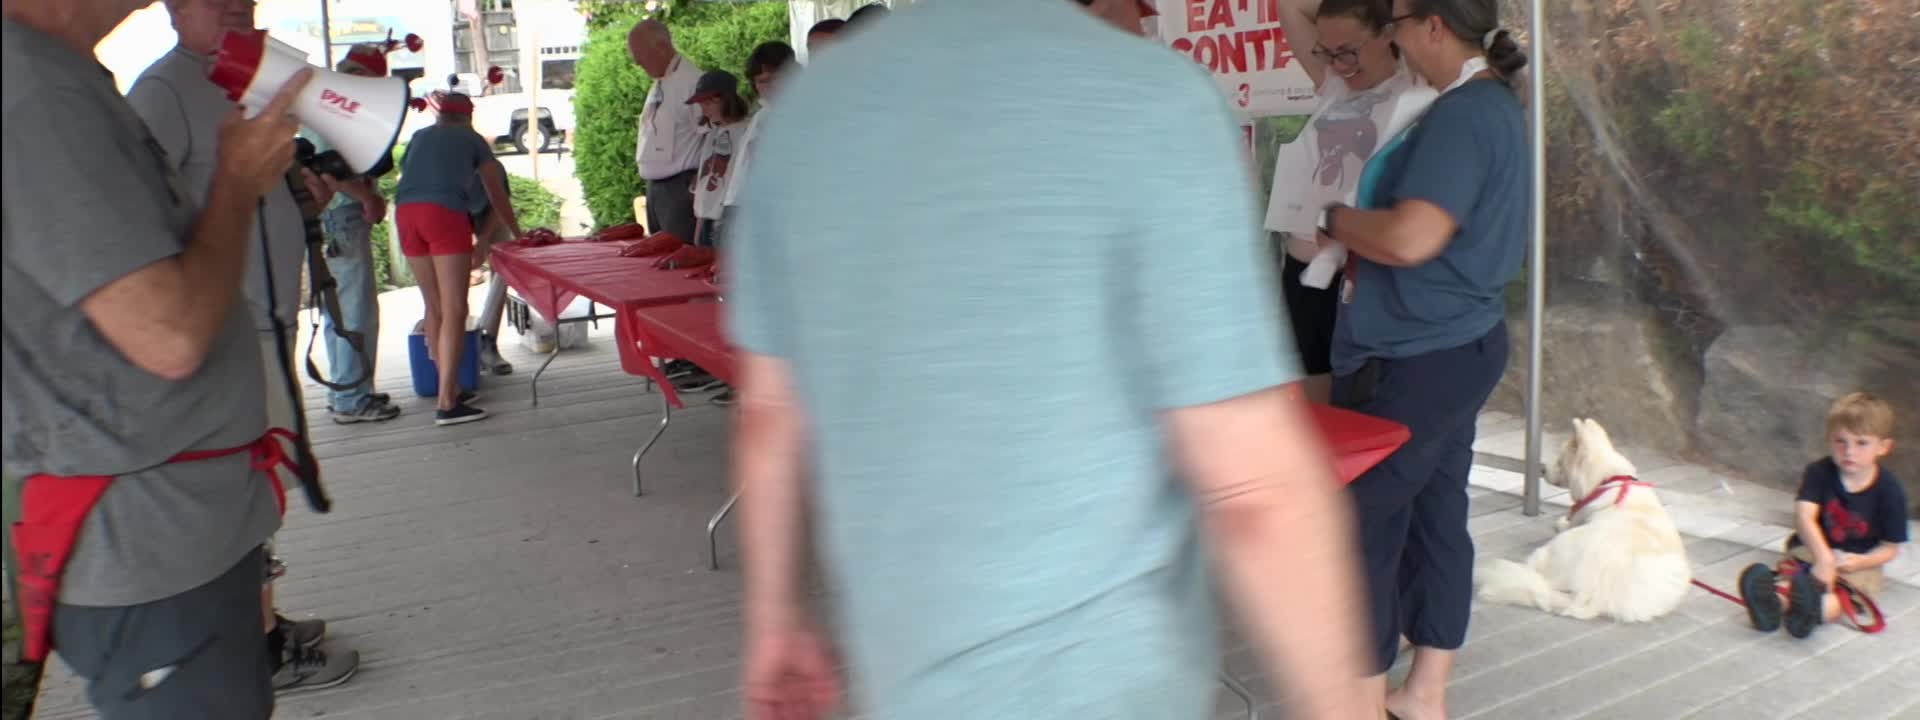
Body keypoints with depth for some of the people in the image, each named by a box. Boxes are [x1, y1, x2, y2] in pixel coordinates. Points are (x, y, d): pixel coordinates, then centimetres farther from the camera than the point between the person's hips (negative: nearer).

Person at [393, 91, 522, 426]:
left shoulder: (419, 137, 30)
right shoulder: (472, 139, 20)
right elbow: (497, 197, 24)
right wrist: (519, 234, 39)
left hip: (405, 212, 5)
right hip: (444, 212, -5)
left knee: (434, 307, 15)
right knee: (454, 310, -6)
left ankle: (449, 389, 21)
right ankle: (447, 404, -12)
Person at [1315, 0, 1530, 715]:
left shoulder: (1461, 113, -19)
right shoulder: (1493, 102, 14)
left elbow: (1412, 238, -29)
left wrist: (1335, 218, -12)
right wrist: (1357, 240, 9)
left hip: (1415, 359, -10)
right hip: (1454, 344, 10)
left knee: (1361, 524, 0)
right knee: (1435, 517, 15)